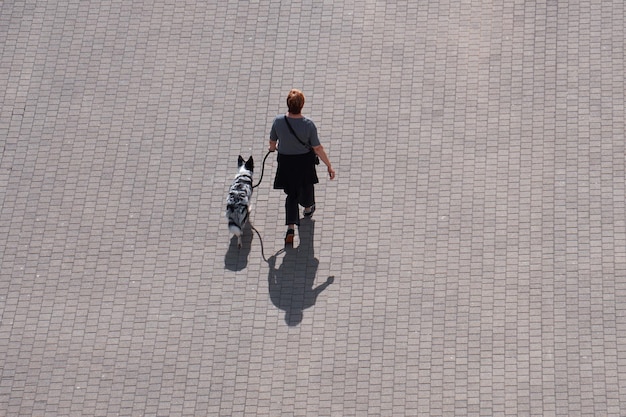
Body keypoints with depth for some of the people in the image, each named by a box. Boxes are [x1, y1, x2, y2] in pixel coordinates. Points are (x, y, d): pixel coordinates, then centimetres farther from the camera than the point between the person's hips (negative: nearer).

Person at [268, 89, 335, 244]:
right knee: (306, 187, 28)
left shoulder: (278, 121, -19)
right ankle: (308, 208, 58)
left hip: (286, 162, 1)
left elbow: (272, 141, -1)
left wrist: (273, 148, 24)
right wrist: (329, 166, -6)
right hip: (305, 162, -1)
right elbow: (318, 148, -17)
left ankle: (291, 228, 2)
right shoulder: (308, 124, -24)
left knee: (291, 194, 15)